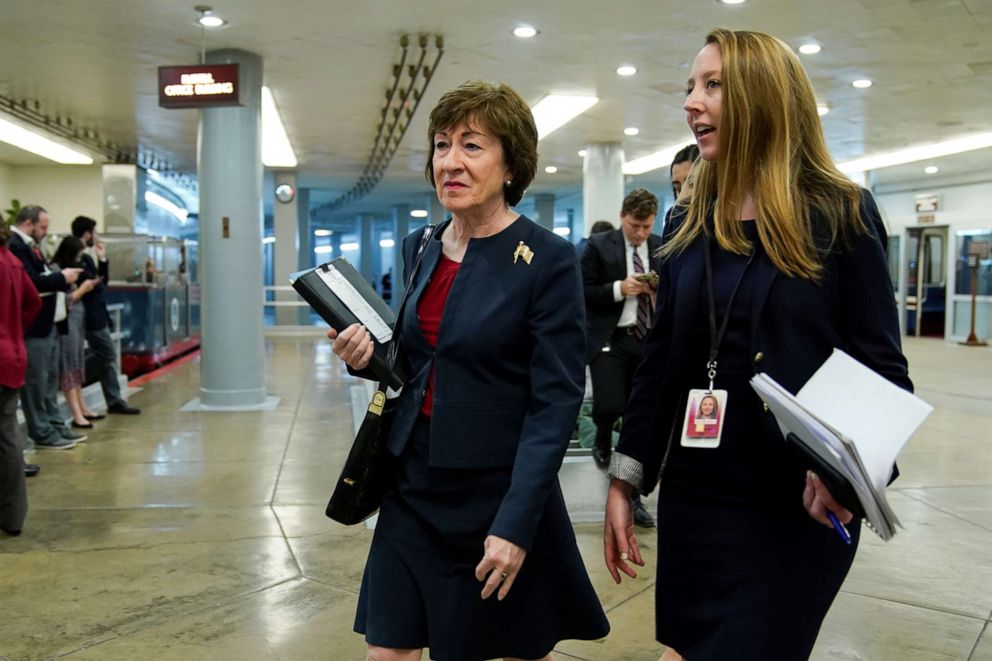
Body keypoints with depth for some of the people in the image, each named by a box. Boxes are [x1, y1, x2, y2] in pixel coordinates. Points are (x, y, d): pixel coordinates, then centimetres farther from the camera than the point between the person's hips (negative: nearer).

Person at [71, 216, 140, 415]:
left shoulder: (84, 256, 16)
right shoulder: (80, 258, -17)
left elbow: (101, 281, 16)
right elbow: (95, 286, -24)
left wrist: (102, 259, 5)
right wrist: (97, 283, -2)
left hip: (94, 316, 11)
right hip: (93, 317, -11)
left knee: (104, 359, 12)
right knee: (108, 358, -4)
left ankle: (115, 401, 17)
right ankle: (115, 401, 3)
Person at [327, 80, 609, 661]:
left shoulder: (548, 259, -13)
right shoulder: (420, 248, 5)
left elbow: (556, 403, -15)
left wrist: (516, 524, -20)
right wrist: (370, 354, -5)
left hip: (499, 493, -5)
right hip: (413, 488, 5)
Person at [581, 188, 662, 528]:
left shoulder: (661, 248, 6)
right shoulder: (599, 246, -2)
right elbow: (583, 292, -5)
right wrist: (619, 288, -17)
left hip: (648, 341, 3)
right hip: (609, 340, -3)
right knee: (609, 405, -16)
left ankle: (632, 494, 17)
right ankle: (603, 439, 23)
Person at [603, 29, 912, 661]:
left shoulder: (841, 214, -7)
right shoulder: (689, 225, 6)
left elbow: (883, 368, -8)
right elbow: (660, 364, 8)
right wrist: (625, 480, 6)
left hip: (795, 508, -4)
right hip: (692, 499, 5)